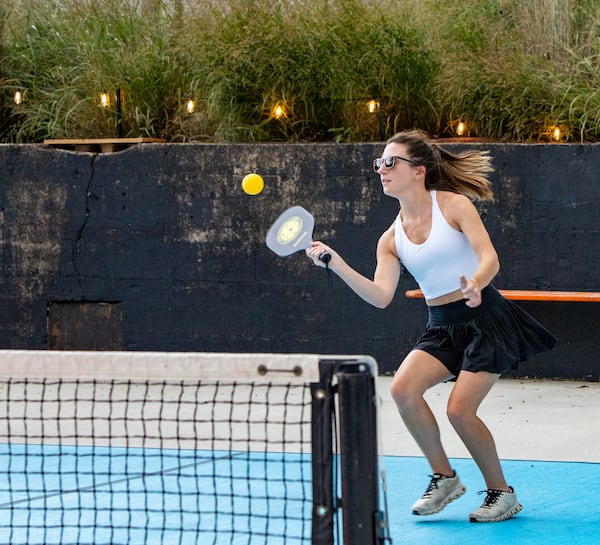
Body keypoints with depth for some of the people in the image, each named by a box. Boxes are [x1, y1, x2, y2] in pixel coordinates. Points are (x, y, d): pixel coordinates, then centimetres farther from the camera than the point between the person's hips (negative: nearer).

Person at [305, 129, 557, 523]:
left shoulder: (454, 205, -7)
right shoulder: (392, 239, 6)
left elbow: (489, 258, -17)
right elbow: (381, 296, -5)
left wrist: (475, 284, -39)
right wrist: (338, 265, -16)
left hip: (486, 318, -5)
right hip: (443, 328, 5)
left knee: (459, 410, -16)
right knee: (403, 388, -19)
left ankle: (502, 493, 6)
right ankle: (444, 478, -1)